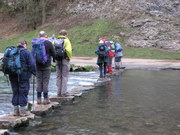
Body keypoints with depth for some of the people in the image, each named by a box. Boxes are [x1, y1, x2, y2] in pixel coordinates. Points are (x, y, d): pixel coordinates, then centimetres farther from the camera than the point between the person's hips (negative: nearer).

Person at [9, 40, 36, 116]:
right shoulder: (26, 52, -8)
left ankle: (16, 110, 20)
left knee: (15, 92, 14)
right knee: (23, 92, 3)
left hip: (13, 76, 6)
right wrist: (34, 72, 0)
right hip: (23, 75, -5)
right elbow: (32, 64, -12)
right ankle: (22, 111, 7)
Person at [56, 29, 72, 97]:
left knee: (59, 77, 11)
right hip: (65, 60, -4)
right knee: (64, 76, 2)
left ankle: (59, 92, 14)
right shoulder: (66, 41, -7)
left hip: (58, 60, 4)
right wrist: (69, 57, -6)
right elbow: (68, 50, -21)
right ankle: (64, 92, 2)